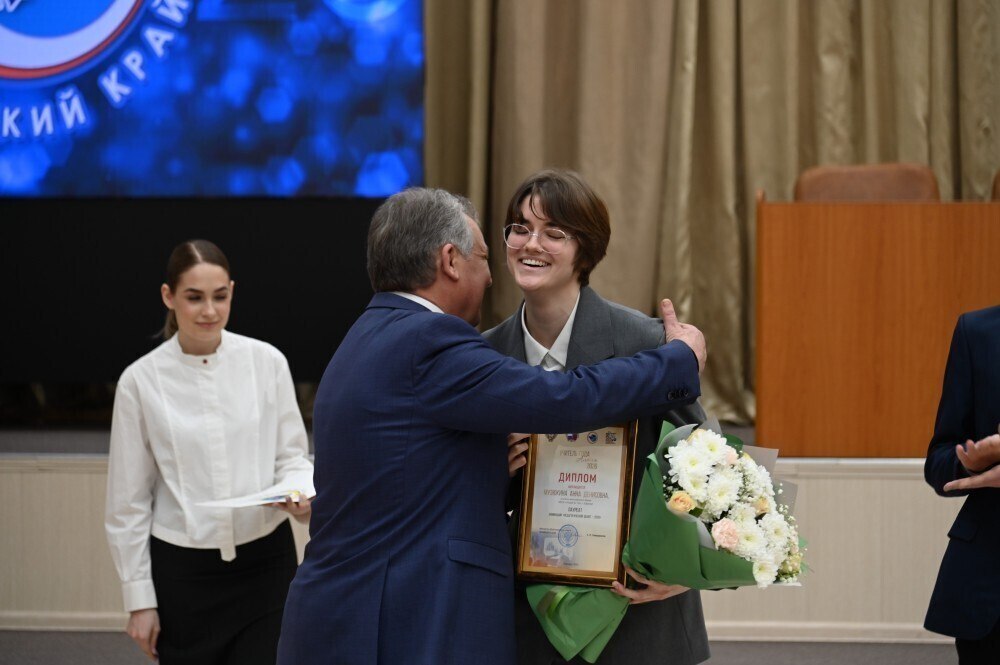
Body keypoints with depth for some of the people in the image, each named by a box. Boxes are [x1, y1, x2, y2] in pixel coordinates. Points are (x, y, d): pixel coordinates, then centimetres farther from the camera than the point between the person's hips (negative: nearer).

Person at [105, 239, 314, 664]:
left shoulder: (267, 362, -3)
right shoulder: (140, 381, -4)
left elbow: (292, 455, 5)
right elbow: (128, 501, 1)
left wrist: (299, 494, -18)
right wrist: (139, 599, 0)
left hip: (265, 565, 0)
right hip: (183, 573, 0)